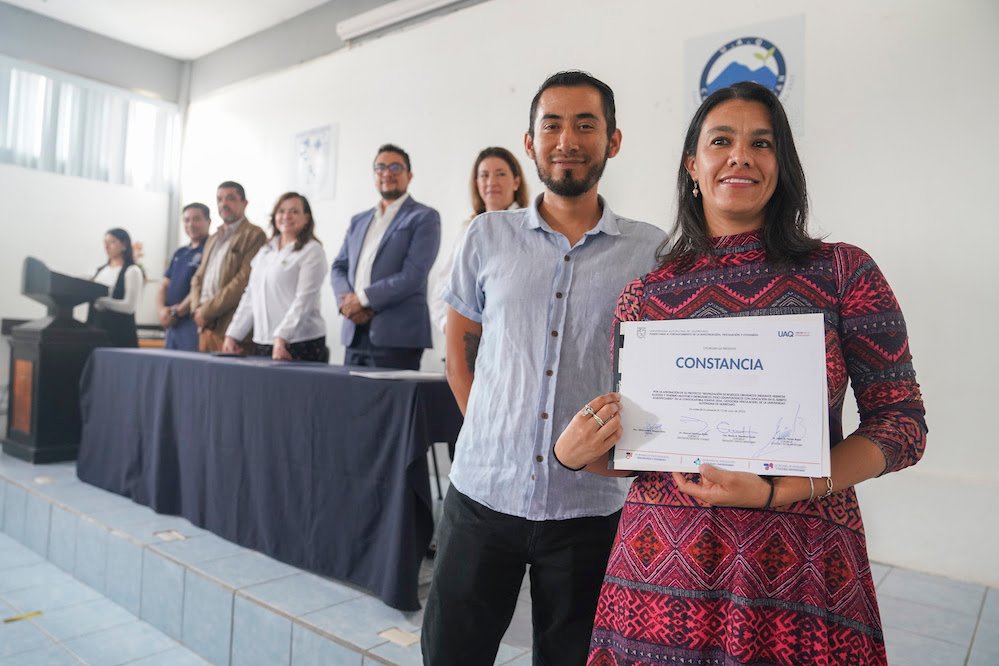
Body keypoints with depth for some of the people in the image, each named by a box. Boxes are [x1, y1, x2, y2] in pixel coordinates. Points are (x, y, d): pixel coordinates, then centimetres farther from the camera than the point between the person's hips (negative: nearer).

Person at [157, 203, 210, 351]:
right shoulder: (180, 253, 20)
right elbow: (164, 286, 18)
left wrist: (177, 312, -10)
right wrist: (161, 309, -1)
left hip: (193, 321, -8)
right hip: (172, 323, 8)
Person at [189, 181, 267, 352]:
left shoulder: (254, 235, -5)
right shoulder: (213, 239, 22)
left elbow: (244, 281, -14)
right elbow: (198, 278, 21)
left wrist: (207, 310, -12)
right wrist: (198, 309, 2)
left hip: (232, 328, -7)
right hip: (206, 328, 7)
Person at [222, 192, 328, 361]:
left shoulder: (312, 251, -3)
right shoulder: (264, 252, 17)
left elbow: (304, 300, -13)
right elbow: (249, 297, 18)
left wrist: (281, 338, -22)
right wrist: (232, 335, 10)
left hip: (300, 344, -6)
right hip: (261, 343, 6)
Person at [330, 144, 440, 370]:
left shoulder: (424, 217, 0)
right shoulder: (358, 221, 21)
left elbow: (413, 274, -11)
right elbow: (338, 267, 17)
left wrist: (363, 298, -12)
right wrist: (347, 301, -4)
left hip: (397, 336, -6)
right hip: (354, 334, 6)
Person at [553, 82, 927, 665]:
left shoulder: (842, 272, -2)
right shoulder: (645, 295, 2)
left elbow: (902, 422, -3)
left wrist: (776, 491, -17)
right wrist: (575, 454, -12)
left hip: (802, 575, -1)